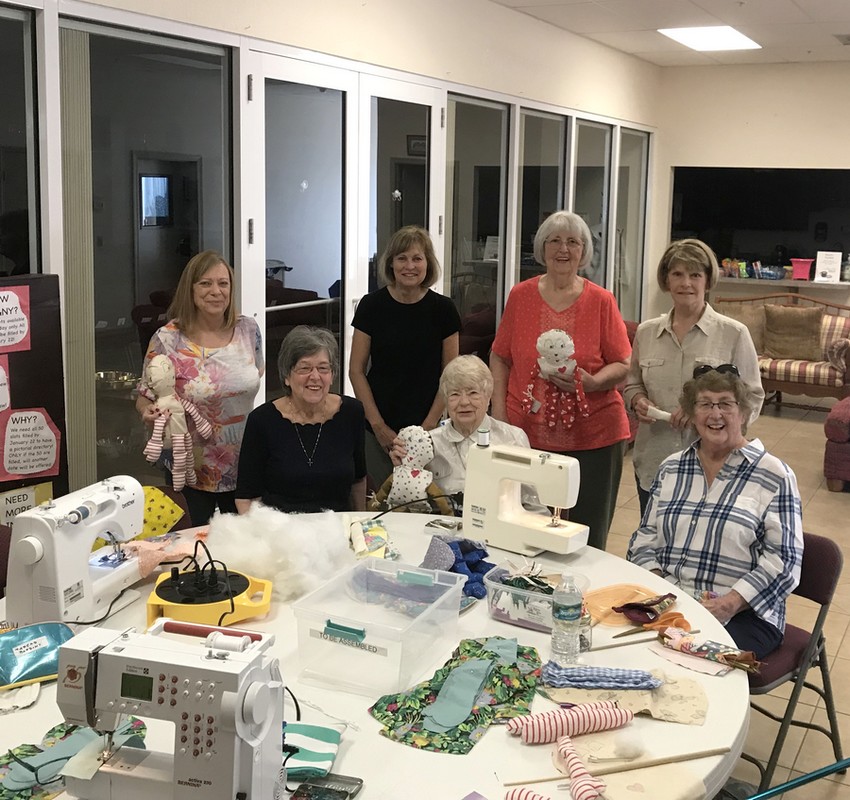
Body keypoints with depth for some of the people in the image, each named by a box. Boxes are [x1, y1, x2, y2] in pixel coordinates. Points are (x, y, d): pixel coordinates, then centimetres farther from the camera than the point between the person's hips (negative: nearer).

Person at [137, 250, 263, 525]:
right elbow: (145, 398, -6)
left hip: (243, 465, 3)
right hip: (191, 469, -3)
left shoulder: (248, 330, -3)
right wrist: (149, 412, -27)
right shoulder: (167, 340, -13)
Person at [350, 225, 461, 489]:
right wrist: (378, 426, -6)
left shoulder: (442, 309, 0)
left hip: (425, 429, 0)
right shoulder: (372, 306, -1)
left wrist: (429, 425, -6)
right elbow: (356, 371, 0)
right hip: (379, 430, 0)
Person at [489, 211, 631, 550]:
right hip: (528, 433, 1)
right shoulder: (521, 295, 6)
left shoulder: (601, 301, 2)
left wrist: (590, 382, -16)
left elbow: (623, 365, 4)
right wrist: (498, 411, 1)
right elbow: (500, 357, 11)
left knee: (587, 539, 3)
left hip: (593, 437, -1)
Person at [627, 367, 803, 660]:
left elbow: (783, 559, -6)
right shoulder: (671, 469, 14)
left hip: (743, 612, -4)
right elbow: (645, 537, 16)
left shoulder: (774, 476, 0)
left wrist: (727, 604, -18)